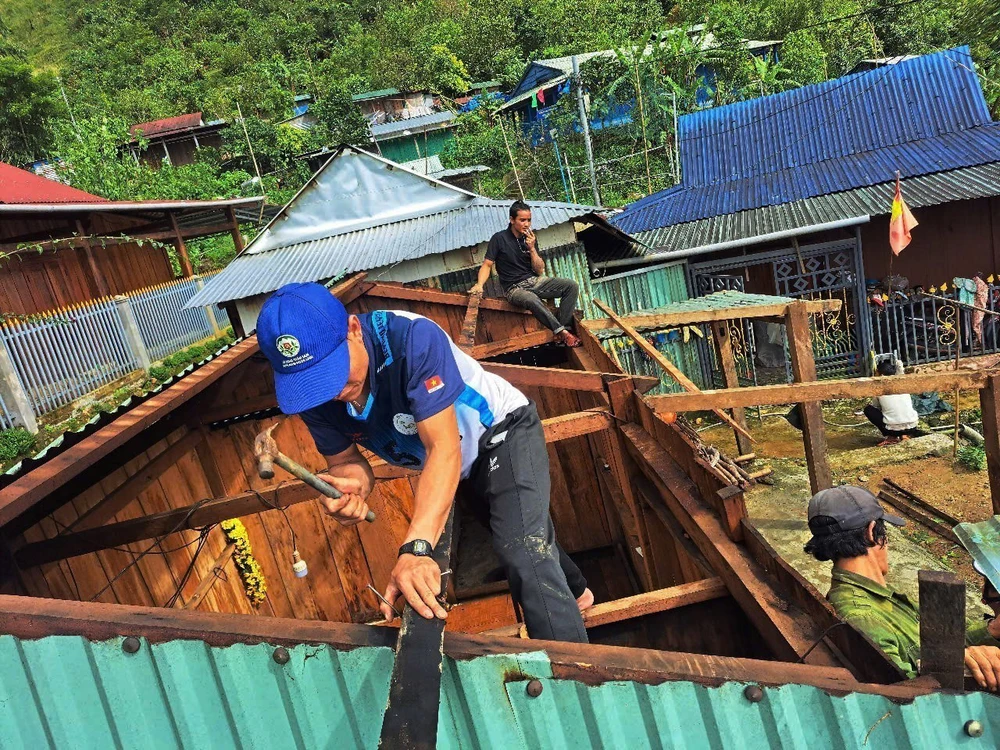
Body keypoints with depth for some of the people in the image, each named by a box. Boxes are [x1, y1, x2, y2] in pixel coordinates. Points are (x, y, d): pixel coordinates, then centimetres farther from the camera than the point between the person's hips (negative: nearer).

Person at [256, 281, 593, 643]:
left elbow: (445, 449, -44)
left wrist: (416, 548, -55)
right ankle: (573, 590, 53)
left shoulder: (412, 338, -39)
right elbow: (344, 459, -10)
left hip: (502, 432, -6)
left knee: (526, 555, -26)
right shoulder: (310, 392, -21)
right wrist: (353, 482, -36)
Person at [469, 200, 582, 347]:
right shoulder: (499, 239, -5)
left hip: (535, 281, 6)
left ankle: (562, 328, -18)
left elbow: (540, 271, 4)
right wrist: (479, 284, -24)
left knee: (571, 285, -14)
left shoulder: (530, 238, 7)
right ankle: (562, 333, -33)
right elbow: (487, 265, -6)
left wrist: (532, 248, -10)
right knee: (532, 299, -41)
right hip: (515, 288, -6)